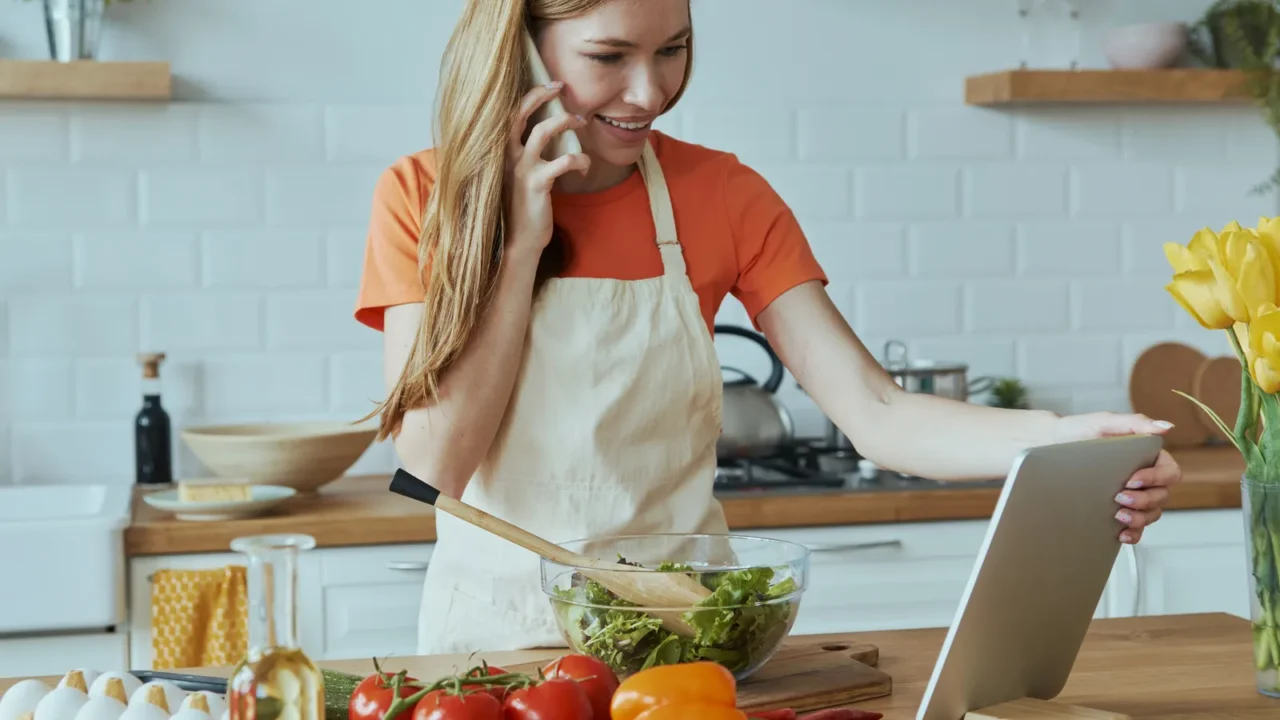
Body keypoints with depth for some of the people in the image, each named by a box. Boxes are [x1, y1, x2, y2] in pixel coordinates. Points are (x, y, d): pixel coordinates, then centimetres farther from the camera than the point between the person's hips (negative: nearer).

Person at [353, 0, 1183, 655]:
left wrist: (1067, 441, -26)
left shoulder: (723, 197, -1)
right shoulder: (422, 198, -4)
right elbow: (434, 464, -9)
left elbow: (875, 414, -9)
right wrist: (523, 245, -13)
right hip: (494, 624, -1)